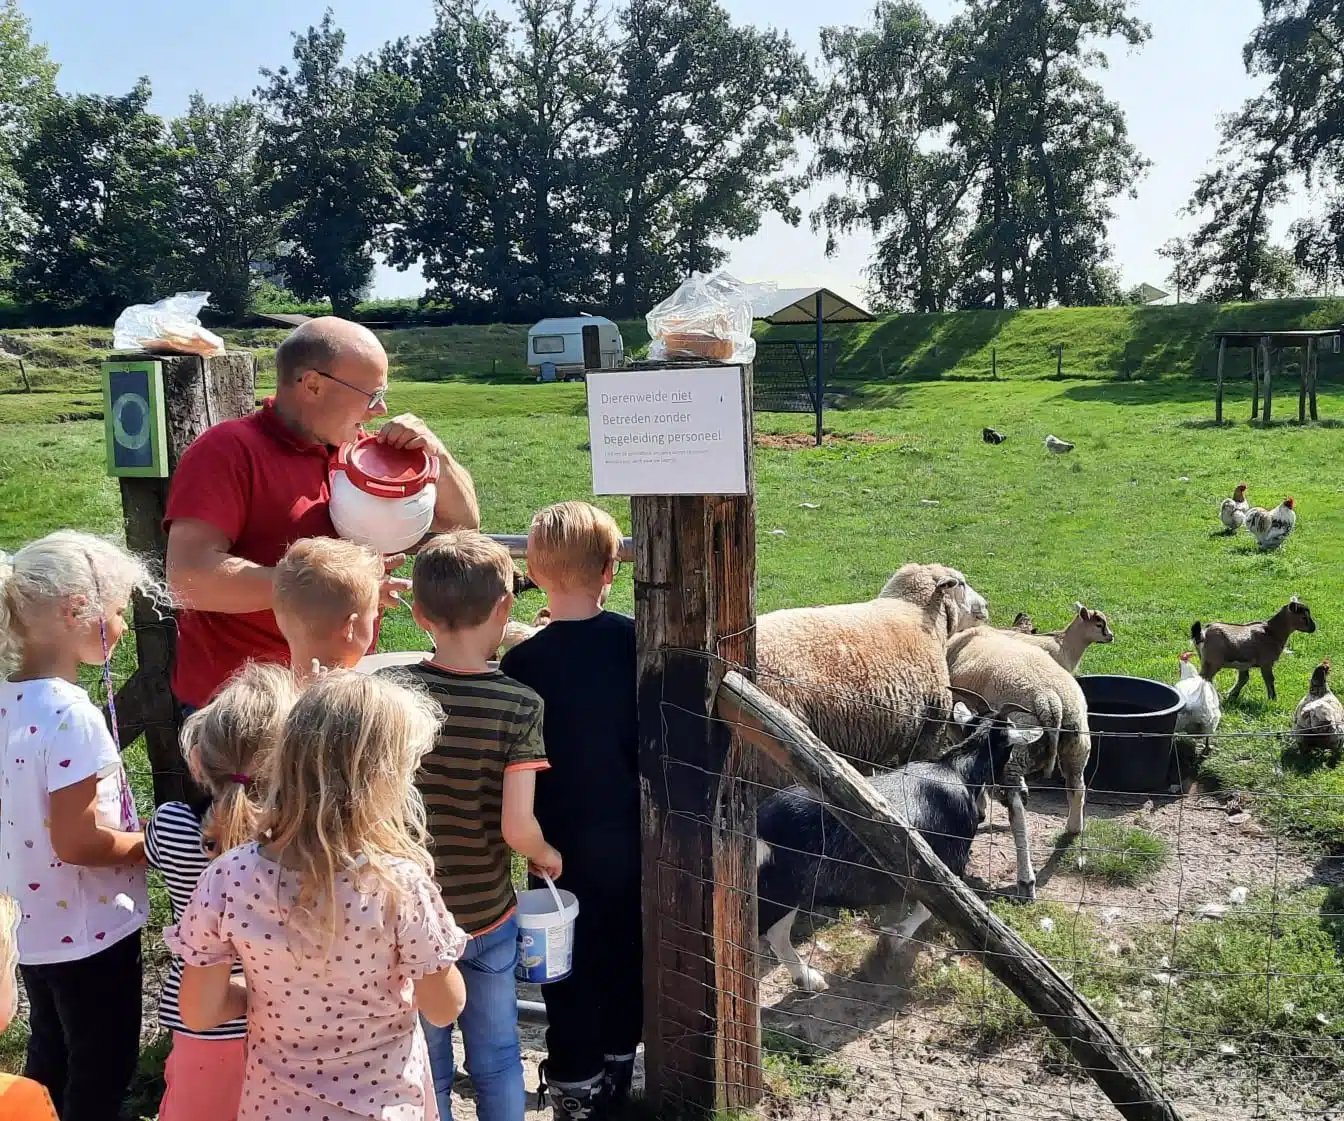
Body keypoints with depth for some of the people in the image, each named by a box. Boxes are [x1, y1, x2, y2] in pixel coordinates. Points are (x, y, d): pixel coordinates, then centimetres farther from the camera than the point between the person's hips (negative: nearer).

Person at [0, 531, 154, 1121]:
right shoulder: (72, 716, -29)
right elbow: (77, 843, -27)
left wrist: (132, 828, 10)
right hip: (90, 935, -8)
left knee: (49, 1058, 27)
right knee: (101, 1074, 11)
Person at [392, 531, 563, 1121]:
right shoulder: (519, 706, -18)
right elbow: (517, 827, -21)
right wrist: (547, 856, -1)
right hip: (488, 916, -1)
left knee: (425, 1068, 18)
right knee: (497, 1060, 19)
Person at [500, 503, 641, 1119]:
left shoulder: (524, 662, -19)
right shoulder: (635, 640, -13)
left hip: (565, 841, -3)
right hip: (628, 832, 3)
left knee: (568, 960, 13)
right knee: (623, 951, 20)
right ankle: (617, 1065, 37)